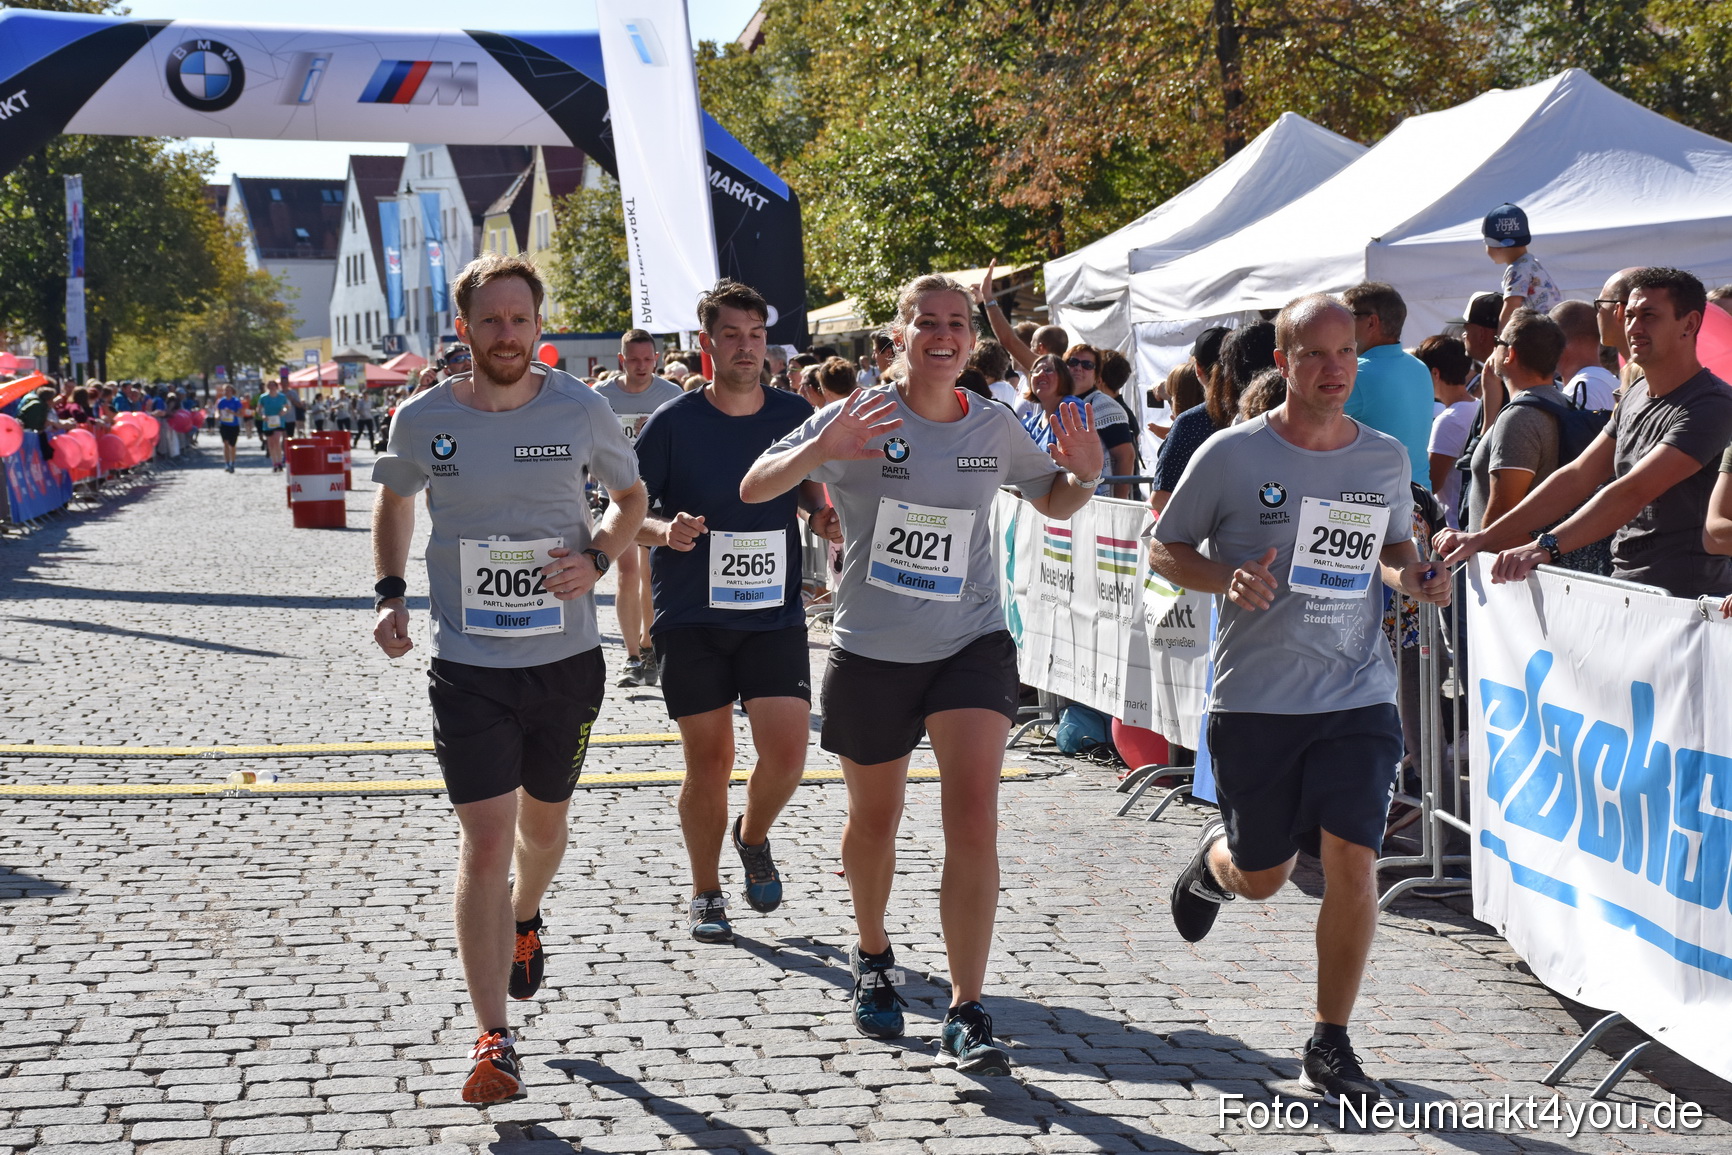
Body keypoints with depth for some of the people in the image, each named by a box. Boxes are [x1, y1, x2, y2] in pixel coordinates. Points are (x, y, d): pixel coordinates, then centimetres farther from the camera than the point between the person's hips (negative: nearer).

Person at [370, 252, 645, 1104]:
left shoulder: (580, 410, -5)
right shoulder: (423, 419, -5)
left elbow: (630, 498, 11)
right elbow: (394, 503, 16)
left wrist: (597, 559, -9)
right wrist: (389, 596, 2)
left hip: (567, 659, 2)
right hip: (469, 666, -2)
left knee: (544, 820, 20)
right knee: (484, 842, -9)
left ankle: (524, 921, 55)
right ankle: (492, 1040, -5)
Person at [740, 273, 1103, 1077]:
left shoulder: (995, 428, 1)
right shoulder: (858, 419, -8)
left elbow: (1054, 504, 17)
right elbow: (753, 489, -11)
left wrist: (1085, 475, -6)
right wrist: (820, 450, -30)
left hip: (972, 646, 1)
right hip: (871, 650, -1)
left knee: (974, 821, -14)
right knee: (874, 821, 15)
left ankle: (966, 1014, -8)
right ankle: (872, 956, 44)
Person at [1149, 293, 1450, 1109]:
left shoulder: (1386, 459, 4)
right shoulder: (1232, 454, -6)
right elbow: (1165, 549, 2)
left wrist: (1410, 575, -2)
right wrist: (1227, 578, -17)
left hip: (1358, 698, 2)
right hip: (1254, 699, -2)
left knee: (1351, 863, -10)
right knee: (1261, 879, 9)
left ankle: (1331, 1044, 7)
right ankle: (1213, 859, 49)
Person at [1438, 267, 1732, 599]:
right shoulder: (1635, 395, 16)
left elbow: (1634, 491, -22)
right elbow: (1577, 478, 15)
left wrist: (1547, 546, -31)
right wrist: (1483, 538, 6)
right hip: (1625, 586, 7)